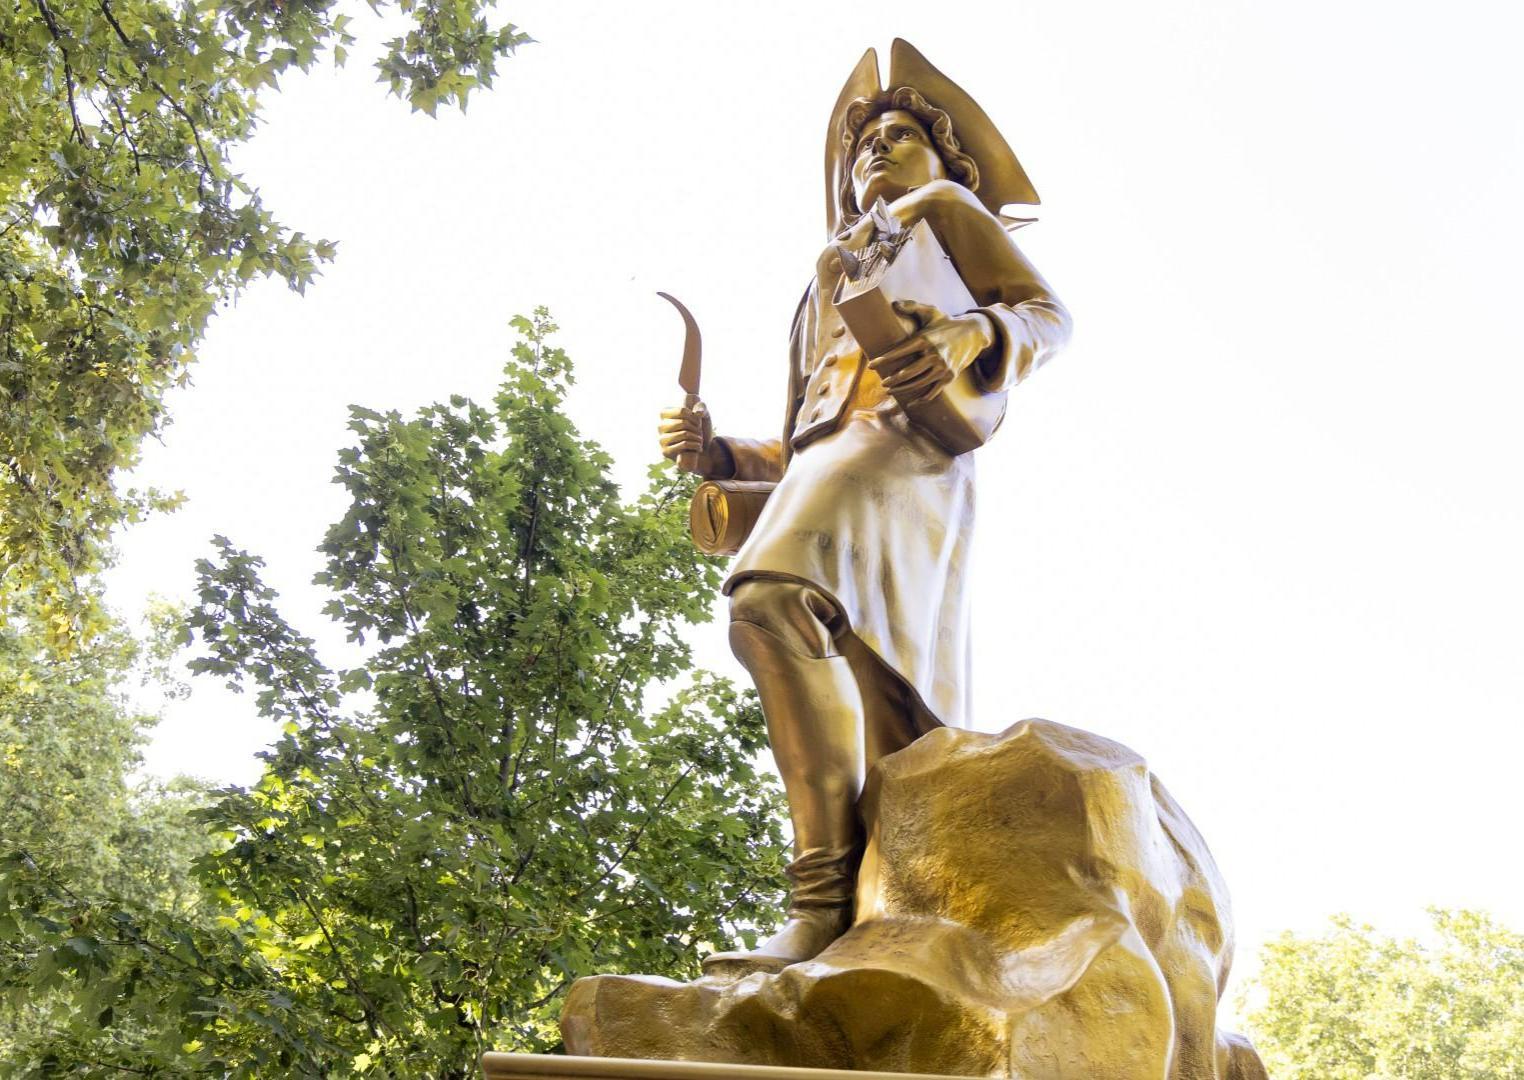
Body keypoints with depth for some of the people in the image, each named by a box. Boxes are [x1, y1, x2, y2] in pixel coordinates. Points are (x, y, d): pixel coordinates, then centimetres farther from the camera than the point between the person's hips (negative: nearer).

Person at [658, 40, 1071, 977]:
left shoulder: (945, 205, 23)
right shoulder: (828, 281, 40)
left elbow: (1048, 313, 5)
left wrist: (968, 336, -18)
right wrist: (719, 452, 13)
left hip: (904, 440, -8)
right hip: (823, 466, 8)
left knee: (774, 601, -35)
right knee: (890, 728, -7)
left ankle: (829, 899, -40)